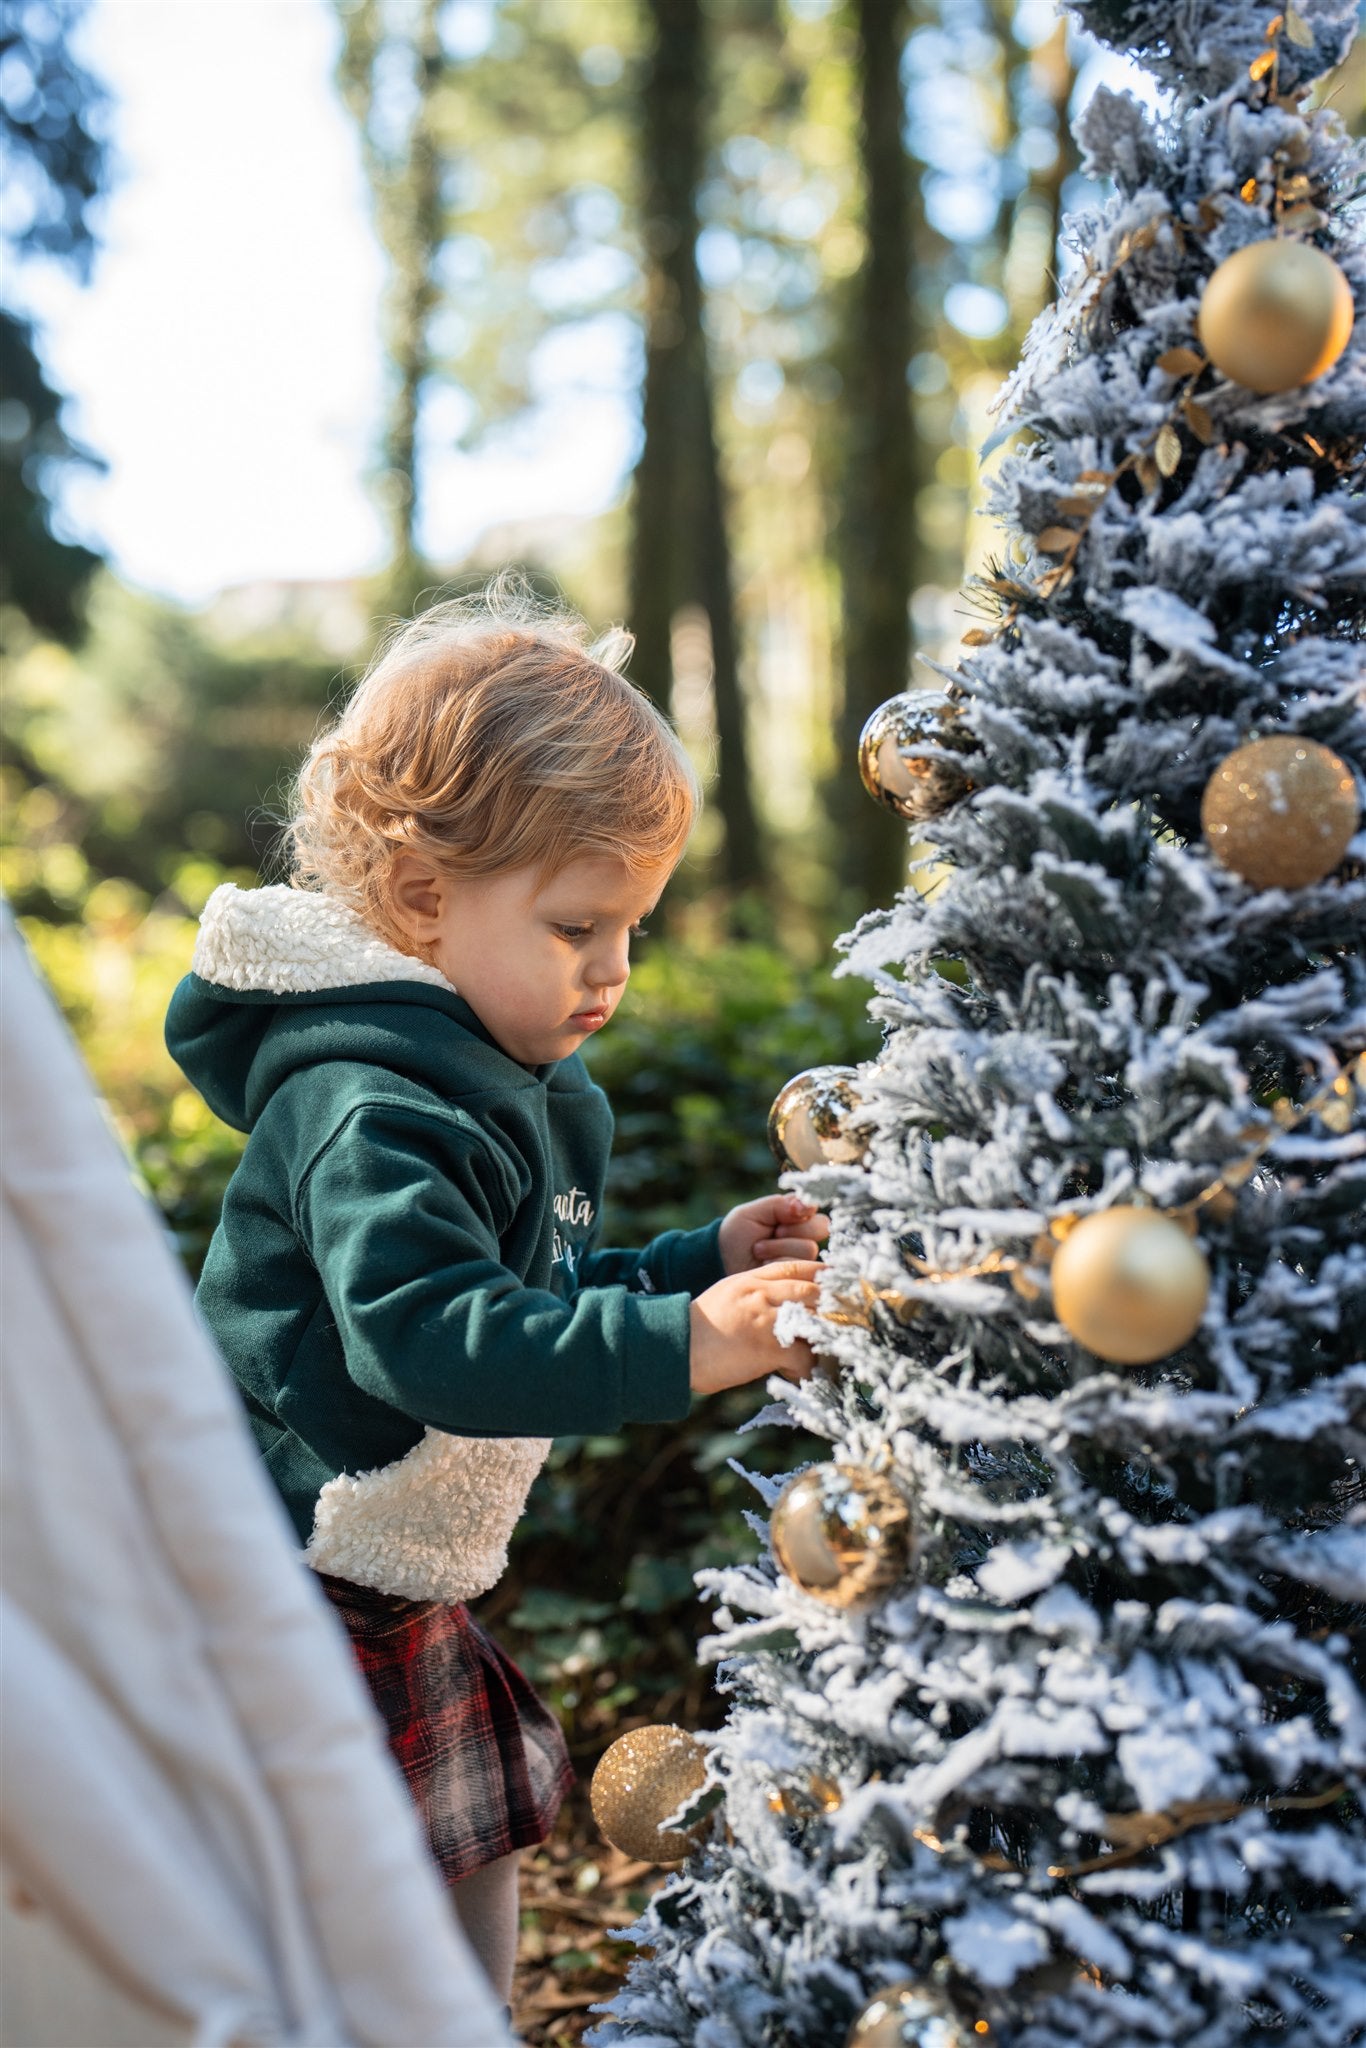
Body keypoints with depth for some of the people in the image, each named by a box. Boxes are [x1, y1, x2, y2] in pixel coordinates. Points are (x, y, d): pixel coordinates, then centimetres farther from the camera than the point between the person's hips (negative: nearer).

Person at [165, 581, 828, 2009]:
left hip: (401, 1597, 10)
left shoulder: (506, 1079, 10)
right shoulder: (374, 1107, -23)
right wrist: (679, 1345, -39)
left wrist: (703, 1264, 8)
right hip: (287, 1600, -10)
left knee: (475, 1893, 20)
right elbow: (427, 1334, -36)